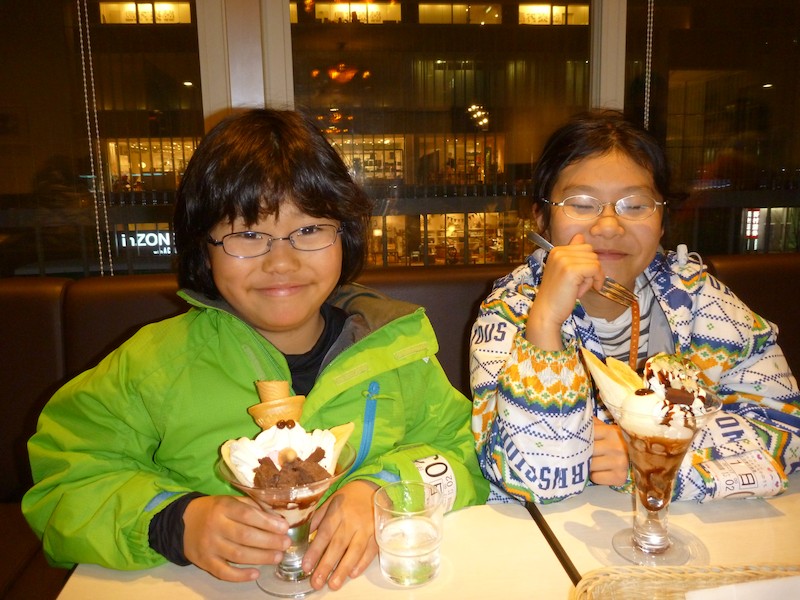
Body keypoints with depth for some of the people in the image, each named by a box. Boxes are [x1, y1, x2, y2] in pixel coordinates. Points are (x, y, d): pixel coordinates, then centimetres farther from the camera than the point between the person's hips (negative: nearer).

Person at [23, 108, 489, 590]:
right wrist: (173, 523, -18)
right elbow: (62, 480, -2)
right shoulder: (154, 363, -4)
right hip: (204, 587, 0)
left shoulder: (397, 347, -2)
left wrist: (383, 491, -16)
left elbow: (463, 453, 2)